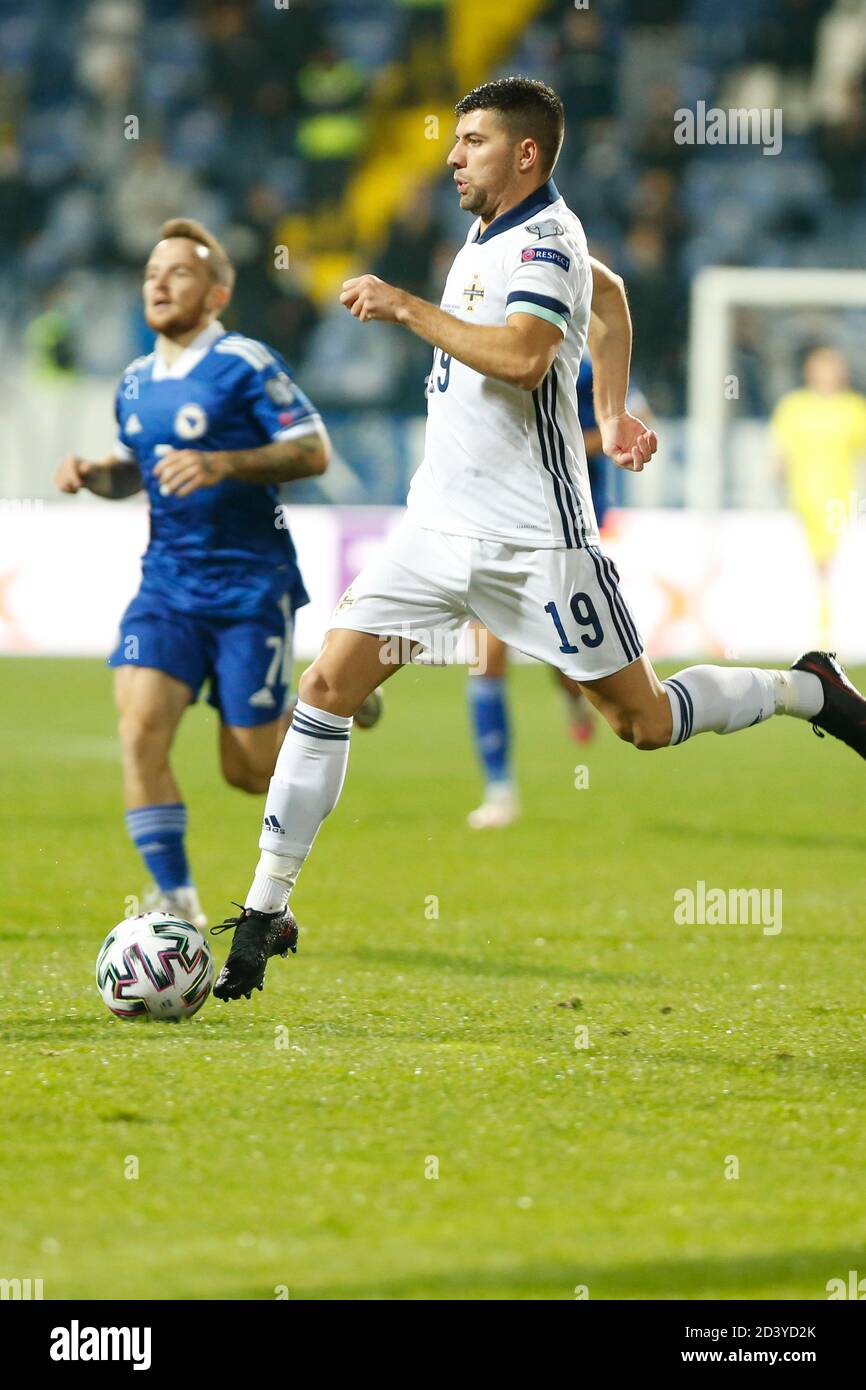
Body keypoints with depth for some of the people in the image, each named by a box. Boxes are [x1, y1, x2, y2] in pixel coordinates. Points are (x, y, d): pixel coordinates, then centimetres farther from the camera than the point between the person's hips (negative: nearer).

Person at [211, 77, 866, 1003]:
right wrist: (615, 412, 28)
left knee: (644, 724, 1)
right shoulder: (495, 235, 13)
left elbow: (522, 356, -32)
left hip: (533, 540, -8)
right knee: (327, 688, -5)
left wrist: (406, 308, -26)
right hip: (439, 526, 8)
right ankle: (265, 913, -3)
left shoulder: (544, 240, -14)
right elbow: (609, 298, 30)